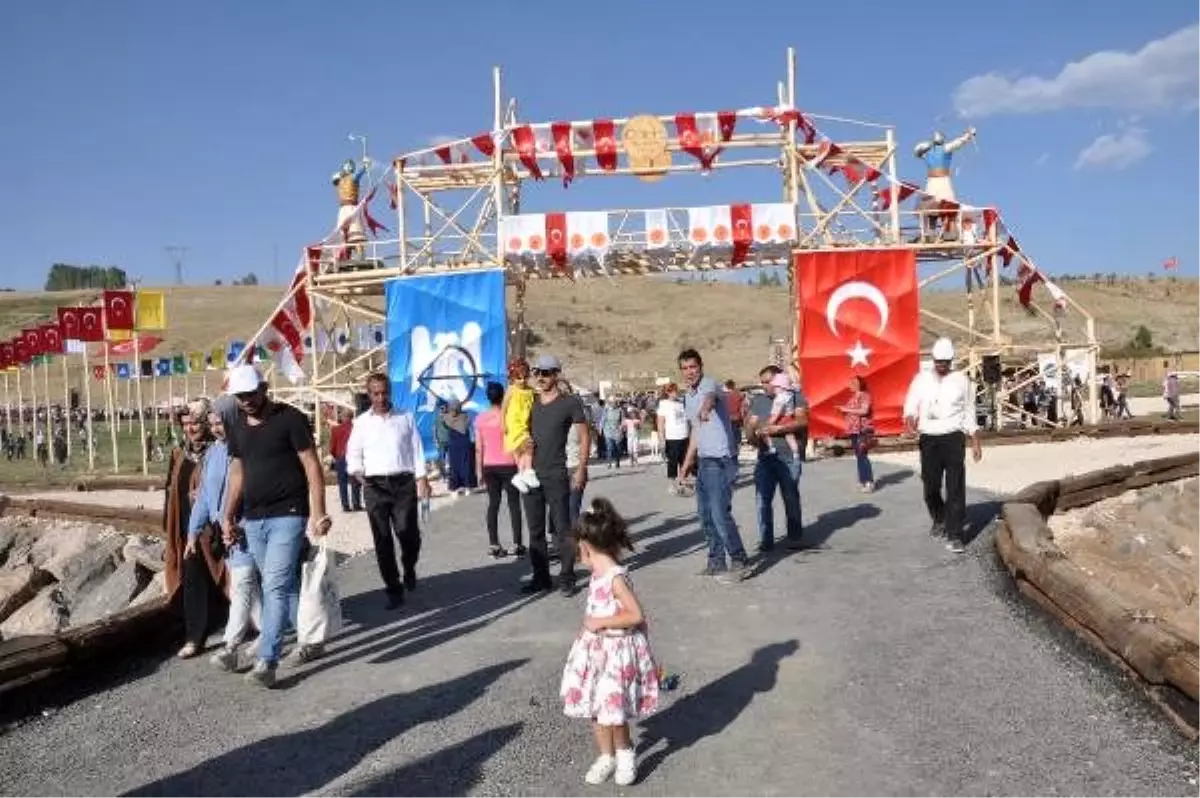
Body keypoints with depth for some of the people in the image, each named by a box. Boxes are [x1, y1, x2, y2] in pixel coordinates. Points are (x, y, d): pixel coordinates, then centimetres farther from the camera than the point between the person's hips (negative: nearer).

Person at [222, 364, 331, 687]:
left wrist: (318, 513, -17)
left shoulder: (289, 418, -8)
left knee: (276, 586, -12)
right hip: (253, 519, 7)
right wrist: (228, 515, 12)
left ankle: (266, 661, -12)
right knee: (287, 585, 13)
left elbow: (312, 466, -10)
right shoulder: (237, 429, 12)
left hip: (288, 515, -6)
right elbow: (237, 473, 19)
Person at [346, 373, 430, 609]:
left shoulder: (406, 417, 9)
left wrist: (422, 479, -2)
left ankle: (409, 568, 23)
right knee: (382, 539, 0)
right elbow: (353, 452, 11)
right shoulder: (361, 422, 9)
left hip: (403, 483, -1)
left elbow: (417, 450, 6)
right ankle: (394, 589, 10)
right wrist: (357, 471, -9)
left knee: (407, 532, -9)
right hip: (374, 485, 1)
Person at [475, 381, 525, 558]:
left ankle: (493, 544, 5)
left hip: (489, 466, 3)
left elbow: (478, 448, 2)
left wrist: (479, 470, 9)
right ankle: (517, 544, 1)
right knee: (514, 503, 3)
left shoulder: (480, 418, 2)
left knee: (493, 503, 7)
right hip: (508, 464, -3)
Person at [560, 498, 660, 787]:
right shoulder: (598, 576, 2)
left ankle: (626, 754, 24)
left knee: (612, 711, 0)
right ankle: (606, 756, 30)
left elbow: (636, 615, -26)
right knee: (596, 710, 14)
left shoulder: (616, 578, -24)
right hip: (596, 650, 8)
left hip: (616, 651, -8)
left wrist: (600, 623, -22)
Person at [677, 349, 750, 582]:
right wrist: (685, 466, 24)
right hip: (703, 460, 9)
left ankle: (740, 563, 1)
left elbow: (710, 398, -39)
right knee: (705, 514, 12)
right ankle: (717, 562, 23)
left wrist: (704, 409, -63)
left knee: (720, 513, -11)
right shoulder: (688, 398, 15)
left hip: (721, 460, -9)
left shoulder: (709, 384, -12)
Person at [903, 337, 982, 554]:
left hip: (954, 438, -1)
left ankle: (954, 535, -6)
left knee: (956, 488, -8)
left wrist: (976, 443, 8)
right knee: (931, 486, 8)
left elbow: (969, 412, 10)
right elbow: (910, 405, -1)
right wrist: (910, 420, -25)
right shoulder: (921, 379, 5)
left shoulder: (961, 380, 5)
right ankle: (939, 519, 36)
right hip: (929, 440, 1)